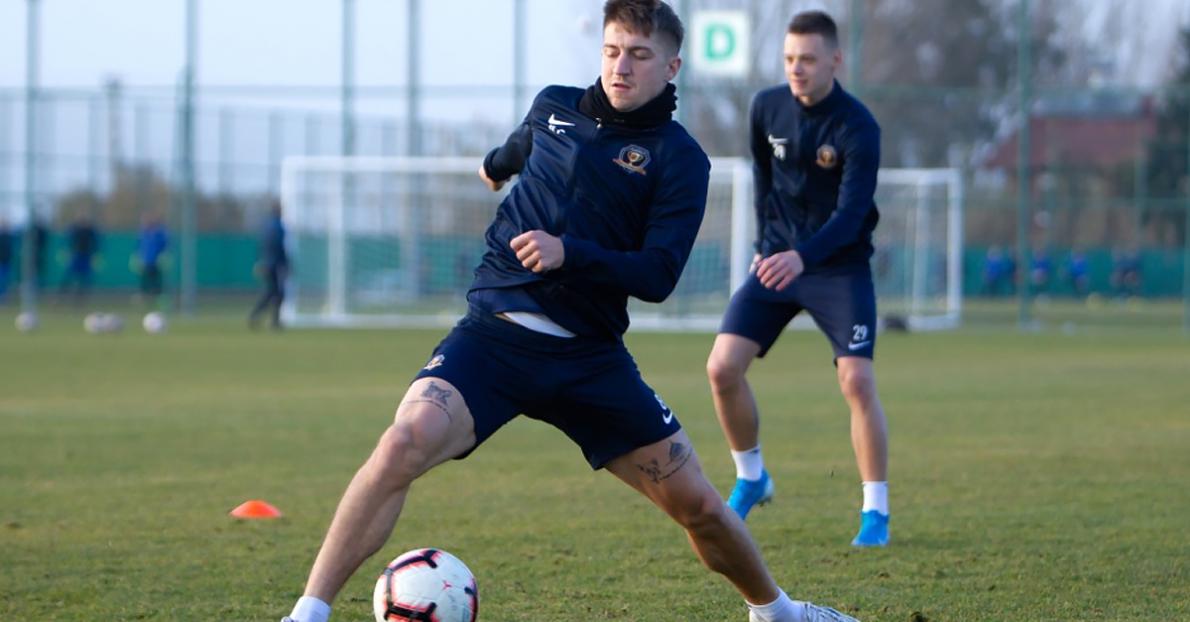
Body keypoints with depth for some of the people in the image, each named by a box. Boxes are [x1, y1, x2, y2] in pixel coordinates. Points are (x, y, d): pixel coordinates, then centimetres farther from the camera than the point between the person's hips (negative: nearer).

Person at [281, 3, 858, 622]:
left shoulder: (680, 160, -2)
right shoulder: (553, 107, 8)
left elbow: (658, 275, -11)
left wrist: (570, 253, -25)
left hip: (589, 356, 0)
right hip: (494, 333, 0)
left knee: (696, 503, 3)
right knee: (404, 443, -28)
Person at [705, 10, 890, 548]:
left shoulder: (858, 128, -19)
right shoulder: (767, 107, -3)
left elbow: (851, 212, -27)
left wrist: (802, 256, -43)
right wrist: (765, 243, 10)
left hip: (839, 267, -4)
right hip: (776, 260, 4)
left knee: (857, 381, -17)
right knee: (723, 367, -8)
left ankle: (876, 514, -5)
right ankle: (750, 478, 15)